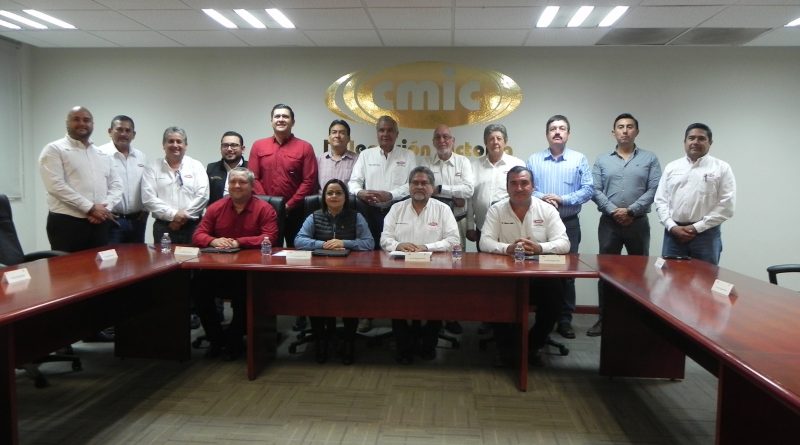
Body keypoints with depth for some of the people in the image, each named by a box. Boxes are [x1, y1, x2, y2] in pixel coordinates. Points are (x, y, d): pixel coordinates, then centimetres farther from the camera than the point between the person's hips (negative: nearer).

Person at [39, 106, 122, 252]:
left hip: (99, 224, 5)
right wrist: (90, 208, -15)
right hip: (66, 223, -5)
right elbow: (56, 186, -12)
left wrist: (105, 209, -7)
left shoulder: (103, 155, 17)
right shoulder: (54, 150, 0)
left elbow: (116, 185, 12)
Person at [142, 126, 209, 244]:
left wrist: (184, 216, -10)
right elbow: (148, 198, -3)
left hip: (192, 226, 0)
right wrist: (173, 215, -12)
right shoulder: (153, 167, 6)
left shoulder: (196, 166, 6)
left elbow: (202, 196, -3)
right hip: (163, 227, 0)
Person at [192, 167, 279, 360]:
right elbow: (198, 235, 8)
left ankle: (233, 339, -4)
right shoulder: (216, 208, 10)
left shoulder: (264, 209, -2)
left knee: (245, 290, -33)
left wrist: (239, 242, -21)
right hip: (218, 268, 4)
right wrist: (213, 241, -16)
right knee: (198, 285, -23)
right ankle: (216, 338, -1)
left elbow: (269, 238, -12)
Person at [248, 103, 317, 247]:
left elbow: (309, 181, -4)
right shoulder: (258, 146, 10)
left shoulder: (305, 147, 2)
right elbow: (253, 178, 5)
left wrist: (289, 205, -9)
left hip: (295, 211, -1)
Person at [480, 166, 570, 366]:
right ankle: (506, 345, -5)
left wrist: (539, 248, -26)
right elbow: (485, 242, -6)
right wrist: (507, 248, -27)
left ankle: (534, 344, -2)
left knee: (555, 291, -29)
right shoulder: (496, 210, 4)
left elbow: (564, 243, -5)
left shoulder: (548, 210, 4)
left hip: (539, 274, 1)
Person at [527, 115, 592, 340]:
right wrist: (541, 197, -17)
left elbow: (588, 189, -2)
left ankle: (565, 320, 12)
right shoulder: (534, 160, 9)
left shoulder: (579, 159, 5)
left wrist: (563, 199, -14)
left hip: (569, 223, -1)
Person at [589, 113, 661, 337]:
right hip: (609, 222, 1)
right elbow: (595, 191, 0)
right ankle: (604, 318, 13)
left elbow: (654, 190, -5)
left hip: (638, 223, -1)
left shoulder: (649, 159, 5)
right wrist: (613, 211, -13)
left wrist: (631, 211, -14)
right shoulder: (602, 160, 8)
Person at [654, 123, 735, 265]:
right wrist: (672, 227, -7)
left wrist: (697, 228, -10)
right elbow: (661, 201, 7)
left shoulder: (721, 168, 2)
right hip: (673, 233, 2)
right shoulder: (671, 167, 11)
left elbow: (726, 206, -5)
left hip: (706, 233, -2)